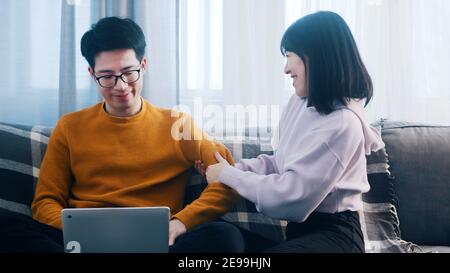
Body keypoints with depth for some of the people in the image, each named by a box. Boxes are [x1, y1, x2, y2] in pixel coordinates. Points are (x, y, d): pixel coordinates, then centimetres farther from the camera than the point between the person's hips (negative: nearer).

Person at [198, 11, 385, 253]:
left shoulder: (342, 123, -21)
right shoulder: (300, 101, 7)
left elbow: (291, 195, -20)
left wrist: (228, 175, -9)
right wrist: (234, 168, 0)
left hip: (333, 234, -8)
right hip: (299, 227, 8)